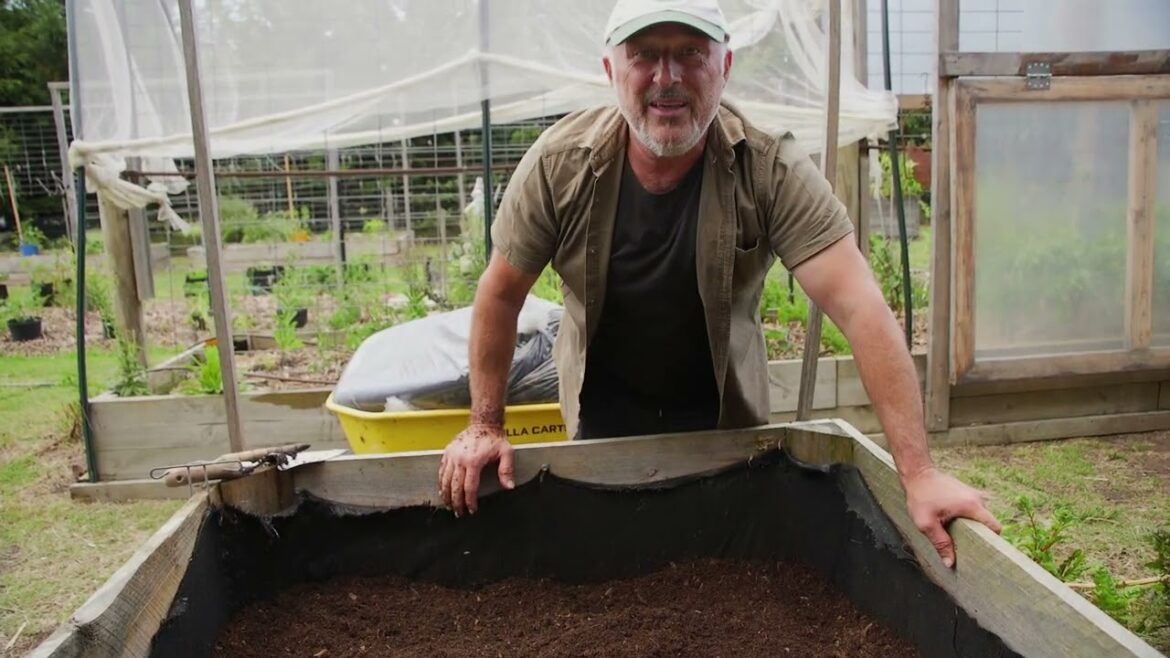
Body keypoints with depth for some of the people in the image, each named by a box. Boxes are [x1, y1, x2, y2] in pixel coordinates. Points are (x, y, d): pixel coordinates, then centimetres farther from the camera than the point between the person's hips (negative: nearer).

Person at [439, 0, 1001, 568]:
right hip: (602, 416, 1)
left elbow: (859, 308, -30)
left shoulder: (773, 171, -24)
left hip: (726, 418, 0)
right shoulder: (558, 164, -20)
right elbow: (501, 293, -10)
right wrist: (485, 426, -11)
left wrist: (918, 472, -36)